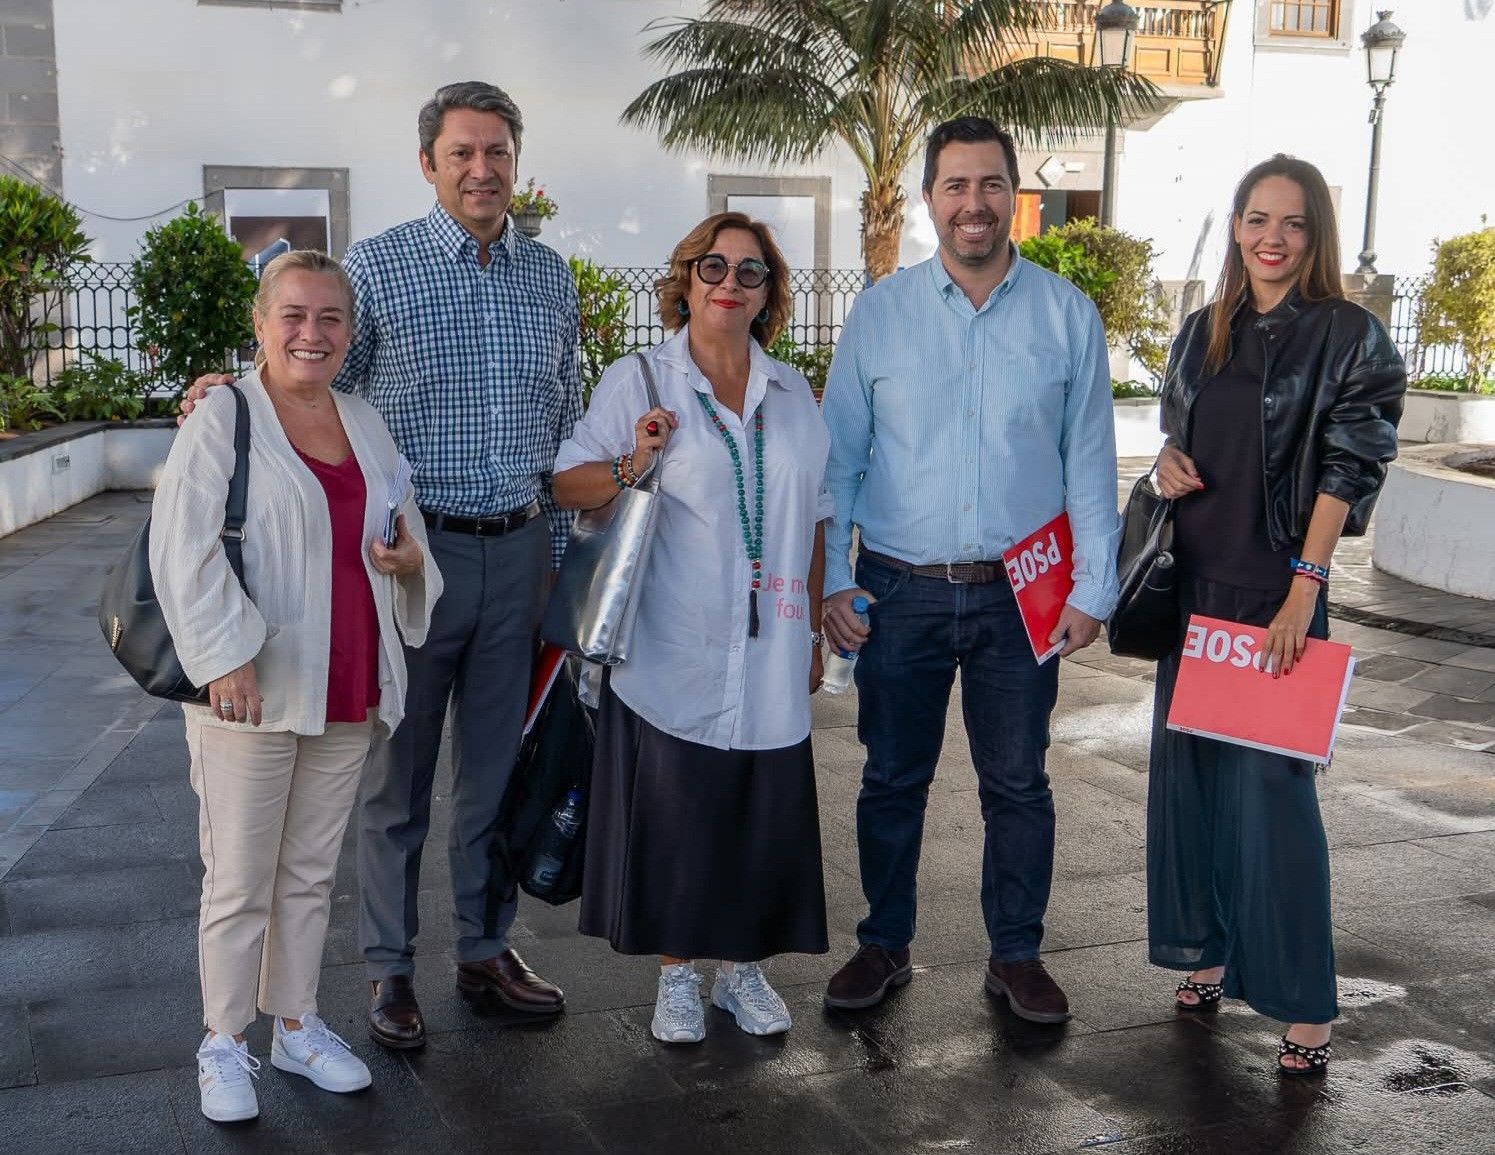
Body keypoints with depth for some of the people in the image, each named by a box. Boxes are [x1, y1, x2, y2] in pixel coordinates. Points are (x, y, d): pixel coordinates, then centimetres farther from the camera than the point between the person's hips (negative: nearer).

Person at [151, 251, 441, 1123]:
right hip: (251, 693, -5)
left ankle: (297, 1026, 31)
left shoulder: (367, 426, 11)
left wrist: (411, 558, 0)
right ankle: (225, 1046, 20)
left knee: (313, 872, 17)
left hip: (349, 693, 6)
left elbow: (406, 525, 23)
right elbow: (183, 548, -14)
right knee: (240, 881, 4)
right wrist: (227, 654, -22)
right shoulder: (223, 420, -6)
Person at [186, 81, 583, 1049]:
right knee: (400, 771, 7)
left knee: (498, 766, 13)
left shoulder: (551, 276, 8)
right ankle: (390, 968, 22)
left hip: (518, 550, 4)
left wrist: (555, 549, 14)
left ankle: (487, 951, 28)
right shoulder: (374, 267, -4)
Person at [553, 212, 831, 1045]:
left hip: (769, 658, 3)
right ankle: (677, 975, 21)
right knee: (674, 814, 3)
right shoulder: (639, 381, 0)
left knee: (765, 813, 7)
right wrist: (631, 469, -20)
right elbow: (568, 482, 0)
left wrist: (814, 630, 16)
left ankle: (745, 966, 26)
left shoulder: (791, 392, 11)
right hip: (674, 655, -3)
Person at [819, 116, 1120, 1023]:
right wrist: (830, 579, -1)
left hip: (1020, 595, 0)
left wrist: (1094, 588, -1)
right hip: (900, 591, 0)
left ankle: (1017, 954, 26)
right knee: (893, 779, 11)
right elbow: (839, 454, 4)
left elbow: (1090, 461, 3)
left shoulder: (1068, 315, 1)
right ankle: (886, 944, 29)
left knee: (1018, 784, 10)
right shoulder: (881, 312, 2)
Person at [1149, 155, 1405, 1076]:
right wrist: (1169, 463, -1)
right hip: (1196, 580, 6)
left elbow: (1348, 471, -10)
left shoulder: (1348, 337, -5)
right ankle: (1205, 949, 25)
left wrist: (1303, 592, -17)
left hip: (1278, 587, -6)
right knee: (1190, 767, 10)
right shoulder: (1203, 334, 11)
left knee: (1271, 782, -6)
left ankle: (1305, 1006, 3)